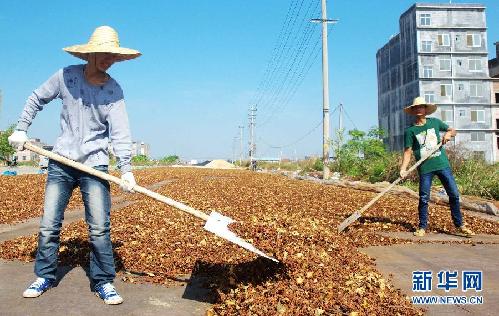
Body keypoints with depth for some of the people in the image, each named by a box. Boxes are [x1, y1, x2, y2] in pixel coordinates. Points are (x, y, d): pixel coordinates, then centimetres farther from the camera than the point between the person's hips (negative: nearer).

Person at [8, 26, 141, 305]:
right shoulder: (66, 76, -1)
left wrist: (126, 169, -23)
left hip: (95, 165, -2)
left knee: (99, 227, -5)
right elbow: (37, 99, 15)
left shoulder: (114, 90, -5)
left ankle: (104, 282, 9)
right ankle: (45, 277, 26)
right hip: (61, 162, 2)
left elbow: (120, 133, -13)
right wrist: (21, 129, 8)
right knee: (49, 224, 8)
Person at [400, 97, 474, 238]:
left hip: (442, 164, 2)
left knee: (454, 194, 3)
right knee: (424, 198, 0)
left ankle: (459, 226, 15)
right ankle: (422, 227, 14)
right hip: (425, 168, -2)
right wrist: (403, 169, -16)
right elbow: (408, 151, -3)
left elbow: (453, 130, 19)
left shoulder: (435, 122, 8)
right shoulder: (410, 130, 1)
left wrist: (449, 133, -6)